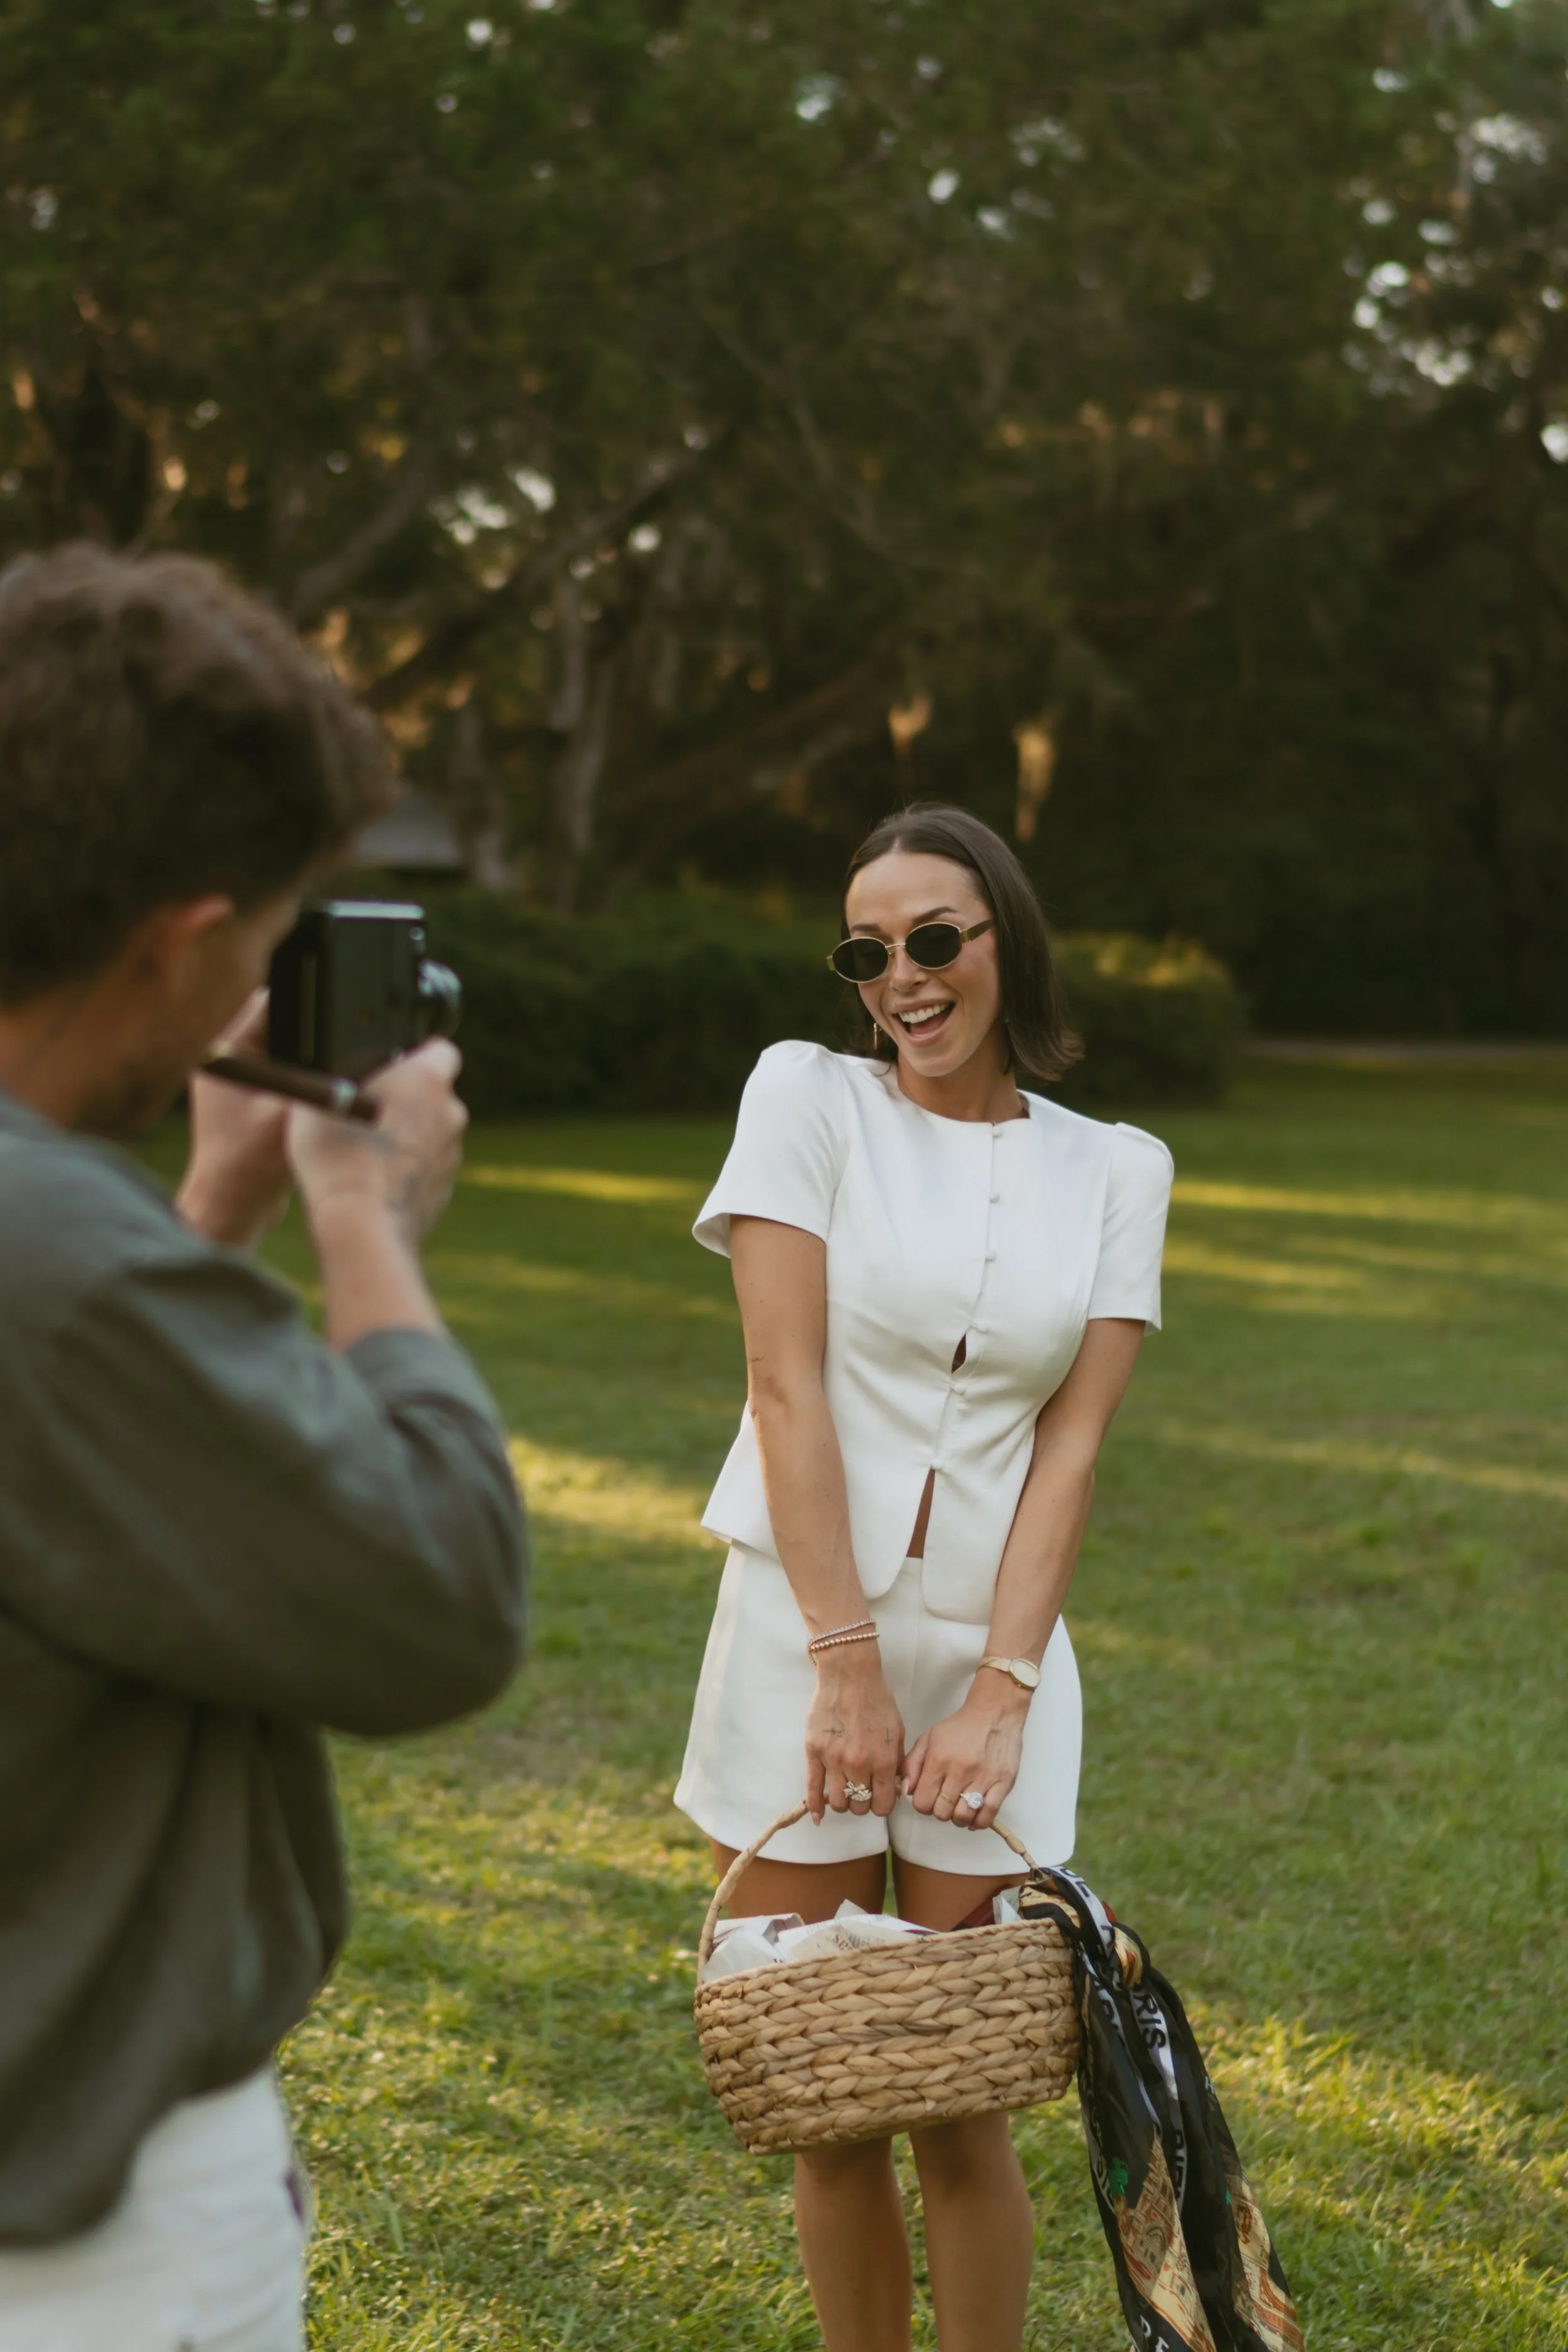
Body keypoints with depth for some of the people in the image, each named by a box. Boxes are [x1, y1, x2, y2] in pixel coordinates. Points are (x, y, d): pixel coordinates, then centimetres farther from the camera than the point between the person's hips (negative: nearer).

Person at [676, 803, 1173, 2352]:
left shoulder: (1113, 1173, 6)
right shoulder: (807, 1097, 0)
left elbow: (1070, 1447, 0)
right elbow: (785, 1387, -7)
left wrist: (997, 1692, -11)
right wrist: (849, 1664, -13)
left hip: (992, 1646, 1)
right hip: (803, 1635, -1)